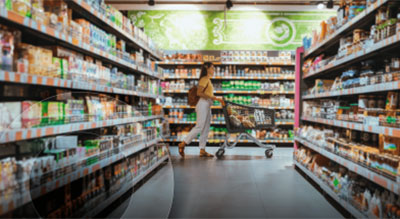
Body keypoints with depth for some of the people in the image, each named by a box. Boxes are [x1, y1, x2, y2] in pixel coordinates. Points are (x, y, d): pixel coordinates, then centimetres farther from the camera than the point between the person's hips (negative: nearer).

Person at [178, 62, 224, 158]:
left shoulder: (208, 80, 20)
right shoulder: (204, 79, -7)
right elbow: (199, 93, -17)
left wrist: (217, 99, 12)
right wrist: (212, 97, -19)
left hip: (207, 106, 10)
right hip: (203, 104, -10)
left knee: (206, 129, 7)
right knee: (199, 127, -11)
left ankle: (202, 150, 9)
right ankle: (183, 144, -4)